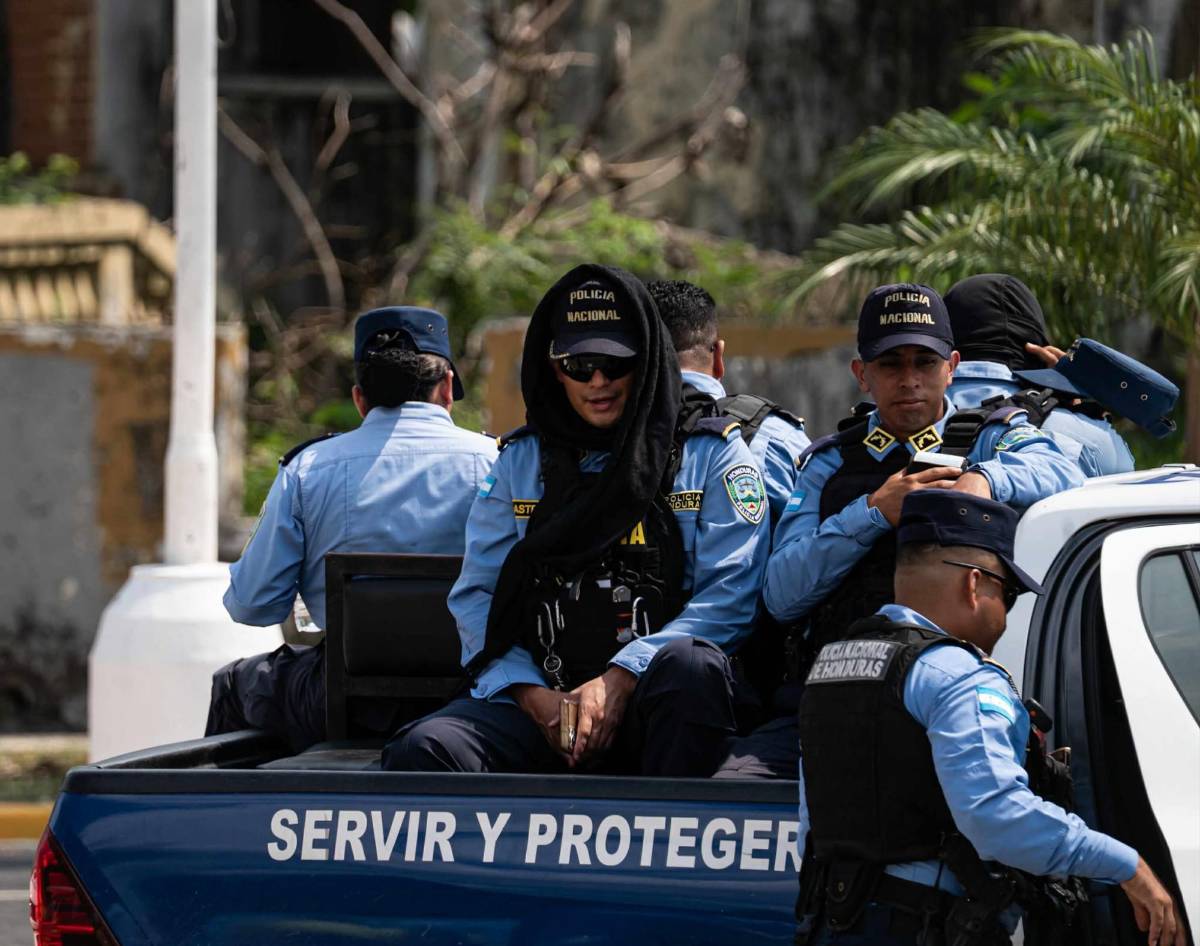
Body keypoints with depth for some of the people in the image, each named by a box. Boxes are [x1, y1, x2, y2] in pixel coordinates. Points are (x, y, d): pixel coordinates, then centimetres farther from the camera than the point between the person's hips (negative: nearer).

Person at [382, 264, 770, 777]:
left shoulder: (711, 453, 10)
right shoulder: (520, 461, 19)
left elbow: (728, 596, -2)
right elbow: (477, 597, 12)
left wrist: (620, 681, -15)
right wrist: (534, 697, -7)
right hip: (540, 701, 2)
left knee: (689, 664, -38)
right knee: (422, 749, -27)